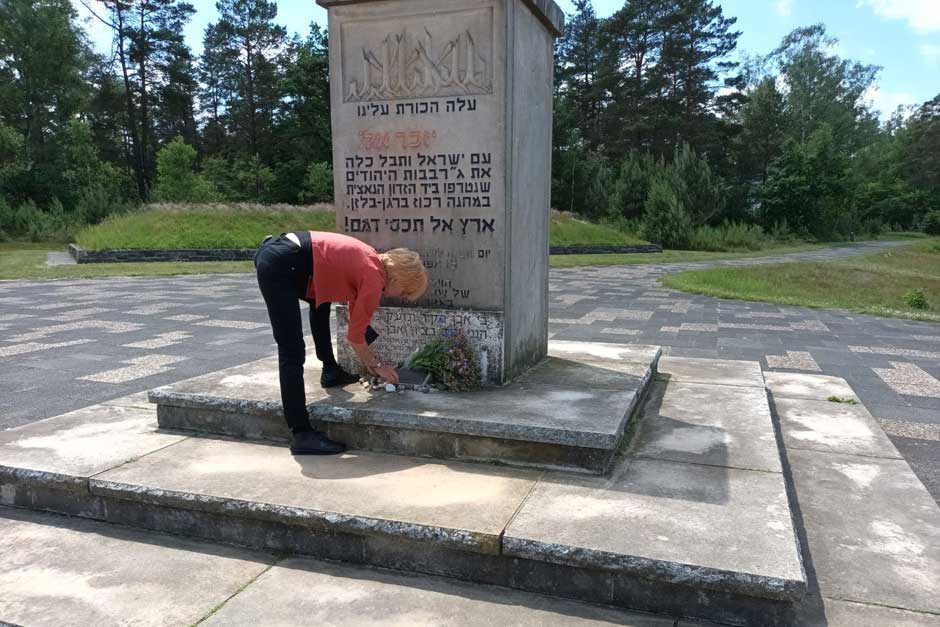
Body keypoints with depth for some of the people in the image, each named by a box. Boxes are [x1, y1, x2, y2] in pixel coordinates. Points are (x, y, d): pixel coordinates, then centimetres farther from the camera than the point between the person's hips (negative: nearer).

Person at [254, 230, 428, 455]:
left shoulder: (371, 262, 18)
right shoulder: (374, 280, -6)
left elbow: (355, 321, 29)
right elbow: (355, 336, 1)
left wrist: (368, 362, 32)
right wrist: (377, 365, 17)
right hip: (279, 266, -10)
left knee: (321, 299, 33)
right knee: (293, 354, -9)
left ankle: (330, 371, 40)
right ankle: (301, 435, -6)